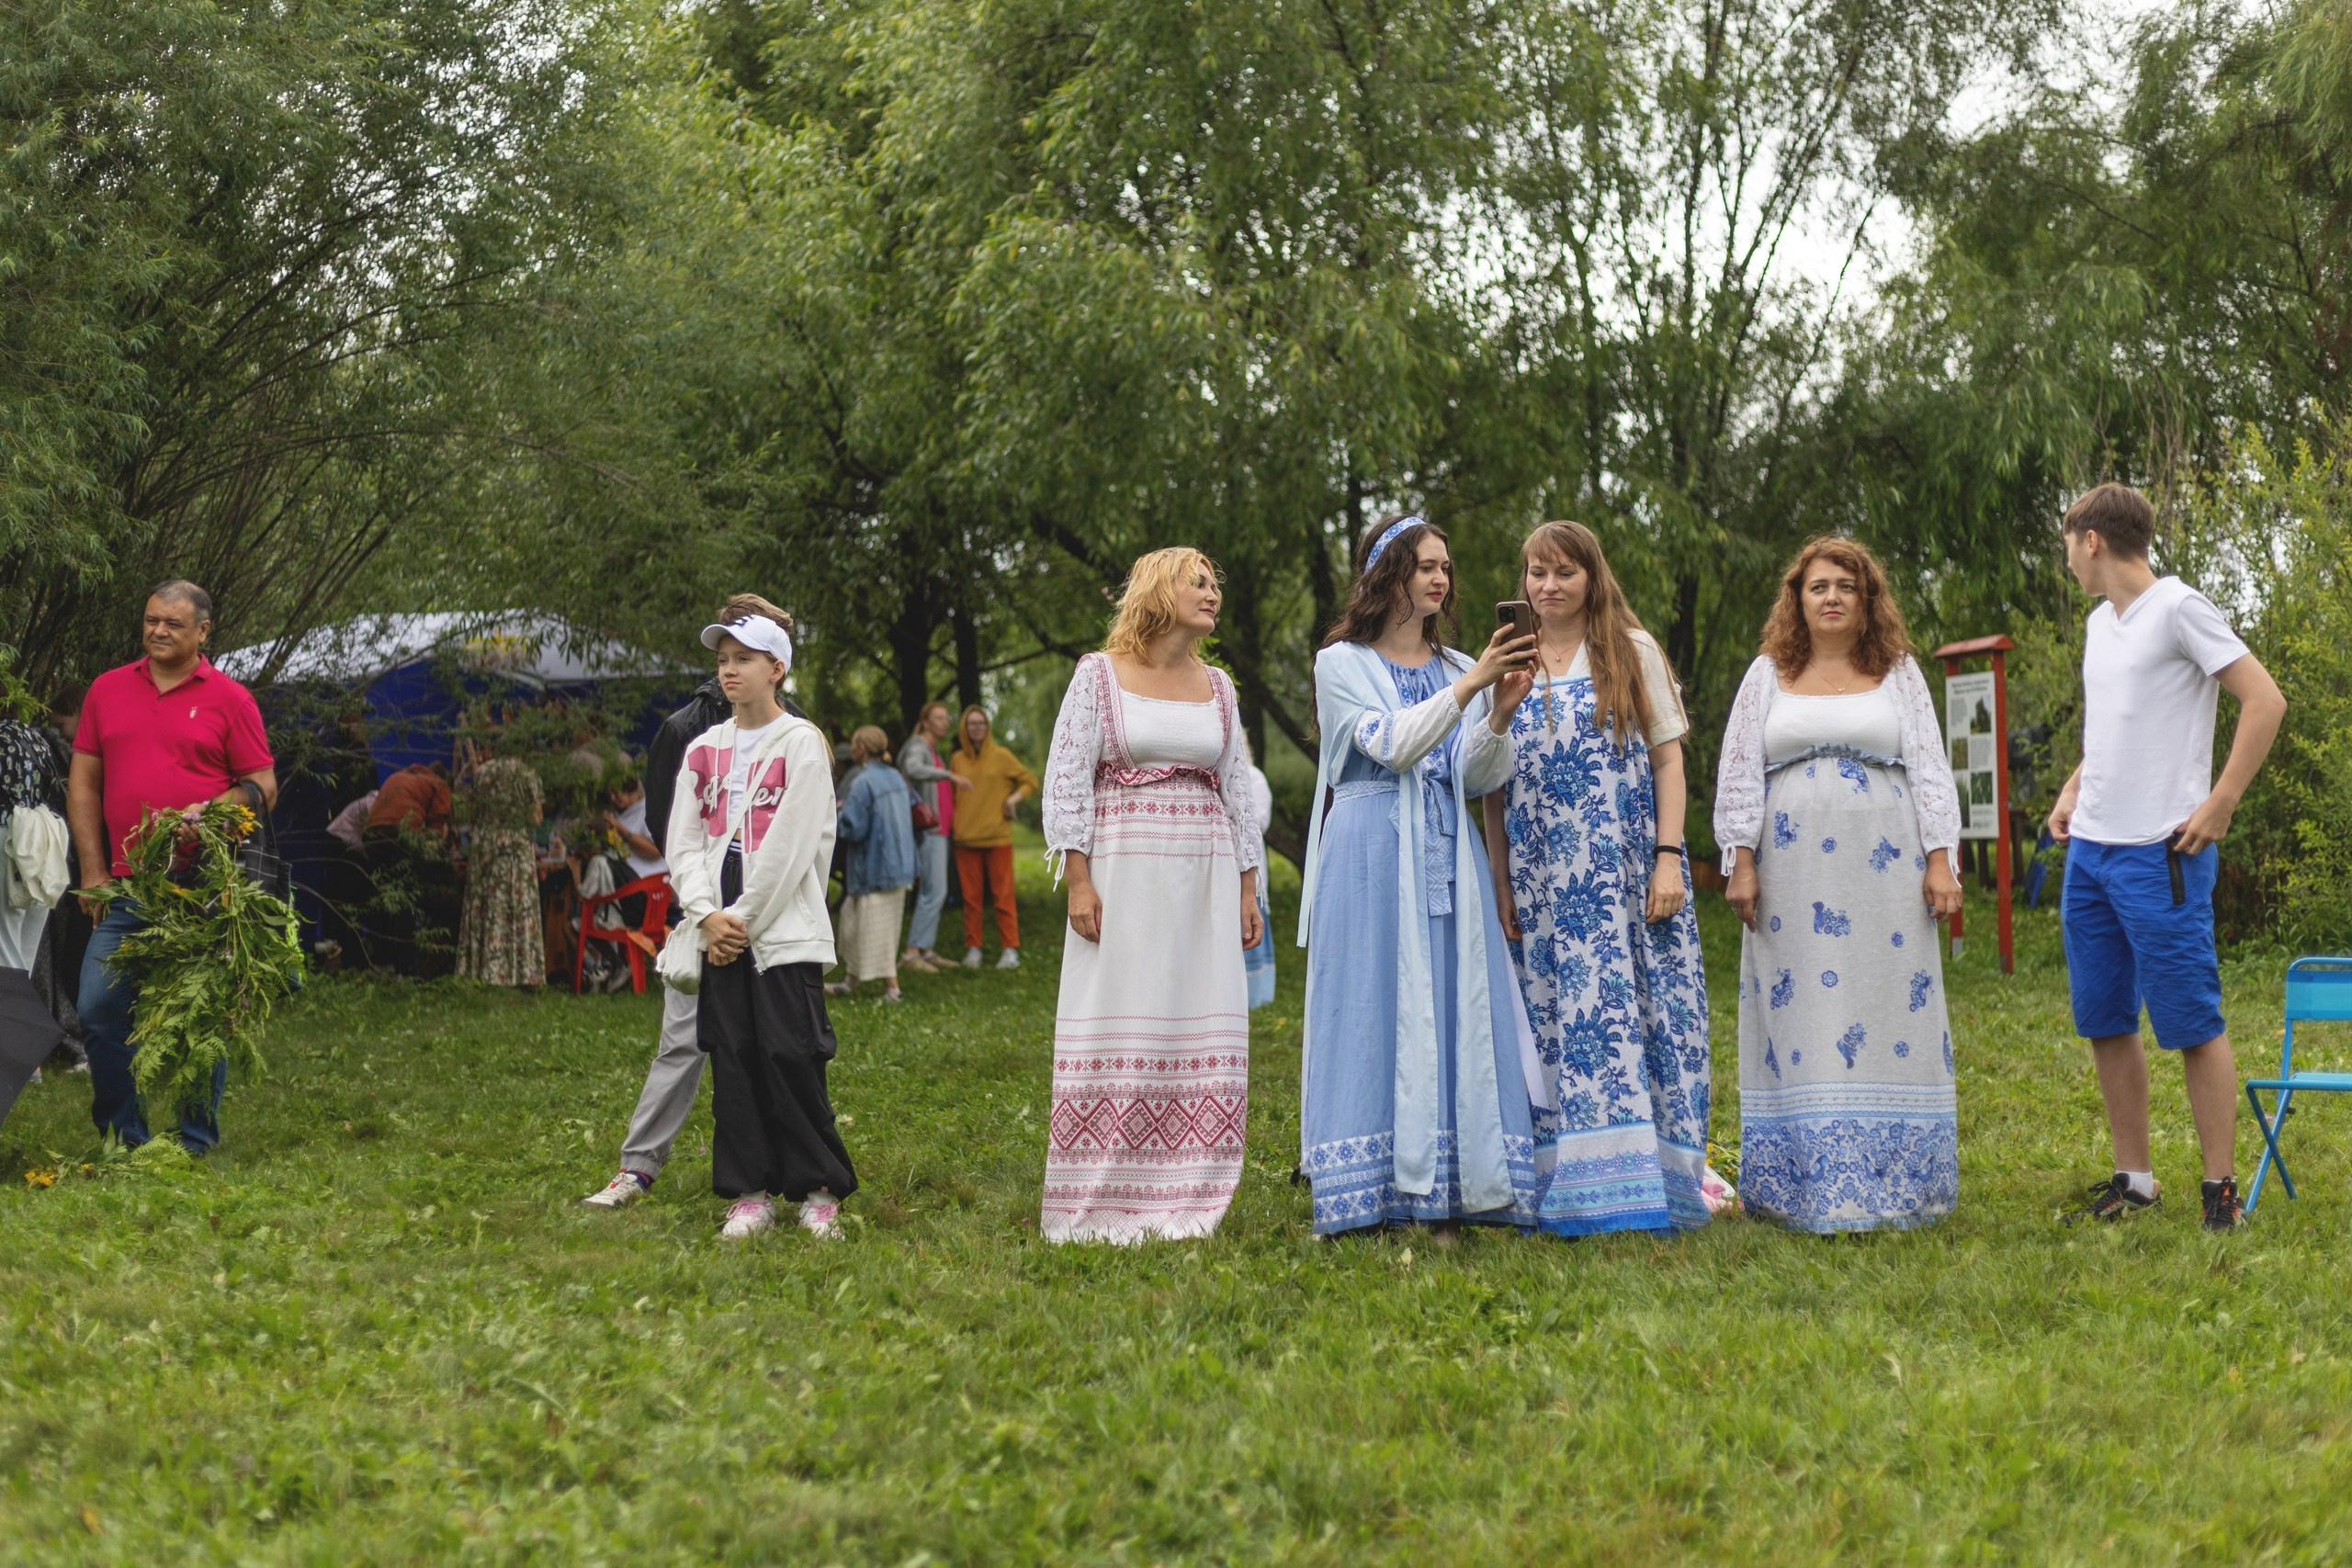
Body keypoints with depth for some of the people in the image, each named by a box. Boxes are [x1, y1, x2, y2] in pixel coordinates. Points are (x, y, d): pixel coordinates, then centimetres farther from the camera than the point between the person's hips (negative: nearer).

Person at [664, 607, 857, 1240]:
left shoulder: (801, 743, -2)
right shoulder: (704, 749, 14)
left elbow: (791, 845, -8)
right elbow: (683, 841, 9)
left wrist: (744, 918, -9)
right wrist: (708, 915, -6)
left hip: (784, 929, -5)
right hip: (719, 932, 5)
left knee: (790, 1057, -8)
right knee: (733, 1060, 3)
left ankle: (819, 1191, 2)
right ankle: (750, 1193, 8)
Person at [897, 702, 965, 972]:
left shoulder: (934, 751, 19)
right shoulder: (917, 747, -9)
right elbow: (913, 769, -34)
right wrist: (950, 776, -37)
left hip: (940, 830, 10)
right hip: (928, 829, -10)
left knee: (933, 891, 10)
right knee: (934, 891, -15)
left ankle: (928, 951, 12)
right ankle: (912, 952, -17)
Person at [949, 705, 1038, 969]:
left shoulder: (1001, 757, 2)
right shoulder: (957, 760, 9)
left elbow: (1030, 781, 7)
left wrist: (1013, 799, -9)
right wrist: (953, 822, 7)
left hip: (997, 837, -2)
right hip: (966, 838, 2)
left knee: (1003, 894, -3)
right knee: (971, 897, 4)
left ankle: (1010, 950, -2)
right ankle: (972, 949, 8)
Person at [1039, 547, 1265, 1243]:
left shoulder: (1217, 687, 14)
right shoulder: (1099, 675, 2)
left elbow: (1238, 792, 17)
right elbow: (1066, 779, -2)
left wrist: (1247, 888, 11)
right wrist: (1078, 880, -10)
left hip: (1205, 877, 4)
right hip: (1123, 872, -4)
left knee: (1200, 1032, 0)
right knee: (1117, 1033, -5)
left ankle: (1177, 1203, 6)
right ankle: (1100, 1208, 0)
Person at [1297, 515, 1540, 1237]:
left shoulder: (1460, 670, 15)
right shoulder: (1341, 664, 3)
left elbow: (1477, 780, 7)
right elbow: (1393, 745, -12)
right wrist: (1472, 685, -17)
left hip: (1448, 857, 4)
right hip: (1373, 861, -4)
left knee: (1453, 1009, -1)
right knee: (1375, 1008, -5)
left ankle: (1446, 1188, 1)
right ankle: (1369, 1190, -2)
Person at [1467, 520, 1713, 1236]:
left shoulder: (1632, 651, 6)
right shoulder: (1510, 665, 12)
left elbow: (1668, 756, 2)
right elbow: (1492, 784, 12)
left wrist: (1669, 858, -7)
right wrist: (1500, 880, 5)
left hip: (1627, 869, -2)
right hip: (1545, 876, 2)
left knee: (1644, 1010, -5)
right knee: (1560, 1018, -1)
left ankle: (1649, 1182, -2)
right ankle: (1575, 1188, 1)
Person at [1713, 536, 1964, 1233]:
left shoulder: (1899, 674, 11)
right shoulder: (1768, 676, 11)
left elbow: (1930, 770, 8)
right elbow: (1738, 772, 8)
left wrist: (1940, 860, -1)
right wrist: (1742, 861, -1)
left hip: (1884, 871, 0)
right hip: (1793, 873, 0)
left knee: (1887, 1009, -3)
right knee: (1798, 1013, -2)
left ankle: (1887, 1184, 3)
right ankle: (1804, 1184, 1)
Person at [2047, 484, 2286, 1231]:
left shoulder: (2178, 609, -10)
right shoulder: (2100, 623, 16)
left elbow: (2265, 701, -14)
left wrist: (2220, 806, -16)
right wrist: (2074, 790, 13)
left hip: (2158, 854, -9)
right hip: (2089, 850, 9)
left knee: (2190, 1022, -5)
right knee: (2105, 1022, 10)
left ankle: (2221, 1188, 2)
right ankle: (2133, 1179, 20)